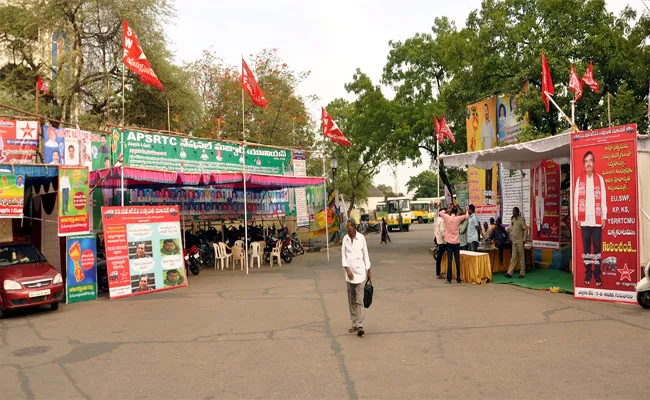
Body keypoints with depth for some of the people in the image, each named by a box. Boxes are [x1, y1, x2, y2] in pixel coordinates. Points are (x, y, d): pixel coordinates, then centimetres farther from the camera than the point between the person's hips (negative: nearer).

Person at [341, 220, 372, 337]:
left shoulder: (361, 238, -3)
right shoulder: (345, 239, 4)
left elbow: (365, 254, 4)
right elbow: (343, 255, 4)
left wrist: (368, 270, 6)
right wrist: (347, 269, -9)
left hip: (360, 273, -3)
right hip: (350, 273, 3)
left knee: (359, 301, -7)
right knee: (351, 301, 9)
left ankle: (360, 326, -9)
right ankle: (354, 324, 18)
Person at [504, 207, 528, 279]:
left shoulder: (521, 219, -10)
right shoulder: (512, 219, 11)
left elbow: (525, 229, -11)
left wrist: (524, 240, -13)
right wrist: (511, 238, 13)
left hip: (519, 241, -6)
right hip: (514, 241, 6)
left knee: (521, 257, 1)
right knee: (513, 257, 5)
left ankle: (522, 273, 8)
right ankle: (509, 273, 2)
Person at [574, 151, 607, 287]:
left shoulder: (600, 179, 3)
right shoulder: (579, 179, 5)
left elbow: (603, 199, 2)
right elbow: (576, 199, 4)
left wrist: (604, 217, -2)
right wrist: (577, 218, 0)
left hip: (597, 220, -1)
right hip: (584, 220, 1)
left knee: (597, 247, 4)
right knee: (586, 247, 6)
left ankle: (597, 274, 11)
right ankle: (588, 273, 15)